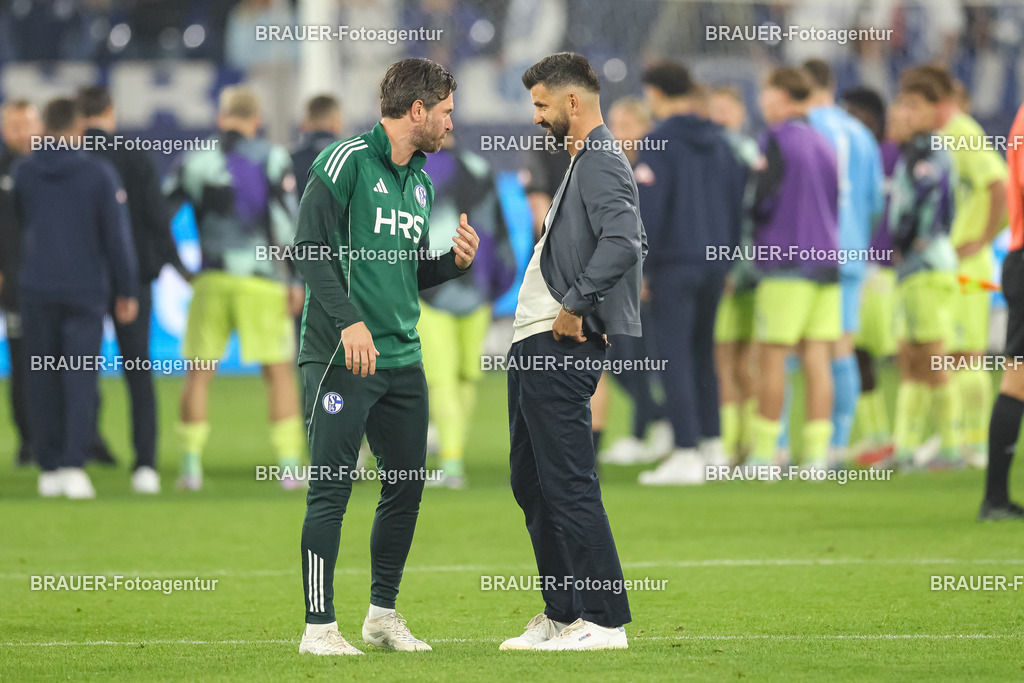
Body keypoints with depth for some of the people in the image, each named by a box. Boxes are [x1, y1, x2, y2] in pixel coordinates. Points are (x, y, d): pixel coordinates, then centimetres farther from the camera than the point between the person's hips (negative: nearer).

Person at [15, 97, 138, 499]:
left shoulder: (23, 174, 2)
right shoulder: (99, 174, -6)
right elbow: (116, 236, -5)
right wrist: (127, 291, 3)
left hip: (36, 289, 2)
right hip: (86, 288, -2)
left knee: (43, 380, 8)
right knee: (81, 379, -3)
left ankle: (49, 469, 9)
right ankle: (73, 465, -16)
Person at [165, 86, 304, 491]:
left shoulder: (196, 161, 4)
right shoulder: (273, 160, -1)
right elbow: (287, 222, -7)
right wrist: (296, 280, -5)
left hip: (213, 279, 1)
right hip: (263, 281, -1)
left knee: (199, 373, 9)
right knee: (279, 370, 5)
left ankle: (191, 465, 5)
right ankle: (289, 466, -1)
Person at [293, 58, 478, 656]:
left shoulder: (419, 182, 18)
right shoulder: (348, 160, -7)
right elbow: (311, 248, -13)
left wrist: (456, 260, 4)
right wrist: (349, 320, -22)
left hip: (403, 360, 8)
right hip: (341, 357, -8)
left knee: (407, 486, 9)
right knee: (333, 489, -7)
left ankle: (384, 612, 22)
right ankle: (320, 625, -3)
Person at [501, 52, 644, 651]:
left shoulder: (601, 164, -13)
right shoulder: (584, 163, 20)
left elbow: (623, 243, -29)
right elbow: (636, 243, 27)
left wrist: (575, 305, -22)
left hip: (562, 349, -11)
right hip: (536, 344, 11)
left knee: (568, 484, -11)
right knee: (531, 482, 15)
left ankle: (605, 622, -9)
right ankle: (561, 615, 21)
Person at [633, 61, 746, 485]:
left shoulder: (660, 144, -10)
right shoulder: (719, 142, 10)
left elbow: (648, 210, -15)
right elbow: (738, 200, 13)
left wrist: (638, 267, -10)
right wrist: (728, 261, 18)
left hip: (674, 262, -7)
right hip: (714, 260, 7)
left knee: (674, 358, -4)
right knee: (702, 354, 18)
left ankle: (686, 455, -8)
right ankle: (712, 445, 21)